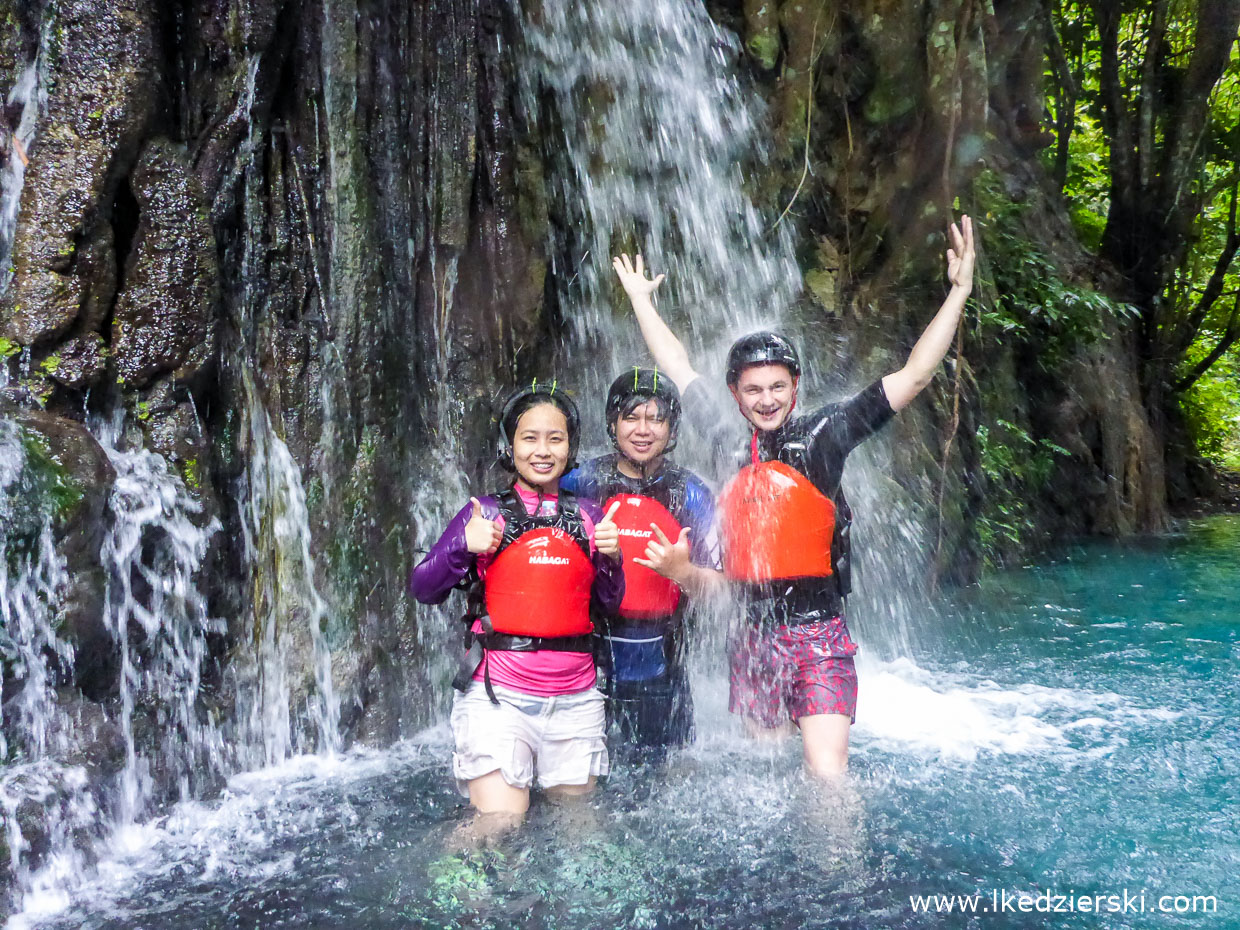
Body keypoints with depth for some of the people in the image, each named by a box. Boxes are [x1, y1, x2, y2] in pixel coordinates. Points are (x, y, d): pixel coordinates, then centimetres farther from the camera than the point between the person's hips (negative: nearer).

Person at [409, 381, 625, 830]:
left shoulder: (588, 516, 8)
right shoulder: (486, 513, 1)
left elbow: (610, 604, 12)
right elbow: (423, 590, 0)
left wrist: (611, 558, -6)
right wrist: (463, 546, -16)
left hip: (576, 700, 4)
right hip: (498, 696, -3)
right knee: (499, 827, -9)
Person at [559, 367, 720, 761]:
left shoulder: (691, 493, 4)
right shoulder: (580, 482, 0)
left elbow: (715, 585, 4)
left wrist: (682, 572, -16)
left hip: (658, 665, 1)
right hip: (589, 654, -1)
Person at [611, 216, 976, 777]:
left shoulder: (822, 436, -2)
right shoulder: (726, 444, 7)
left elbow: (913, 376, -4)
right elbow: (678, 368, 19)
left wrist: (958, 292, -8)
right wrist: (640, 299, 28)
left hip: (817, 634, -3)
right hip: (752, 636, 4)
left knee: (827, 775, -11)